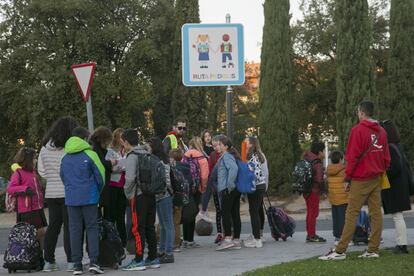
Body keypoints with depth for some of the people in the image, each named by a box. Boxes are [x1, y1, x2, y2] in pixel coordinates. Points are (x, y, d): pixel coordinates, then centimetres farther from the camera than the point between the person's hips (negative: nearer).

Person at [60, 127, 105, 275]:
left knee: (75, 230, 6)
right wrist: (98, 191, 15)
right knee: (92, 228, 2)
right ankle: (93, 261, -8)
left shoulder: (65, 158, 9)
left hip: (71, 198, 4)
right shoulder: (89, 155, -5)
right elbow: (100, 175, -2)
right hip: (89, 197, -4)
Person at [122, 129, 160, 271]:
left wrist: (128, 193, -5)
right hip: (151, 195, 8)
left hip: (138, 196, -8)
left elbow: (130, 178, -19)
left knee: (138, 228, -4)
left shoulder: (132, 156, -12)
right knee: (150, 227, 12)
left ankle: (139, 260, -4)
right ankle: (153, 258, 16)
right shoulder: (147, 154, 12)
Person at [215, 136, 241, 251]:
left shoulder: (226, 156, -10)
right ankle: (236, 240, 11)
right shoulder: (232, 155, 18)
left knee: (225, 213, -8)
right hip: (235, 190, 9)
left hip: (227, 190, -9)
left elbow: (234, 168, -26)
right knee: (235, 214, 9)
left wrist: (229, 184, -22)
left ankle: (227, 239, -12)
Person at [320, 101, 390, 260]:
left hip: (360, 179, -6)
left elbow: (352, 156, -12)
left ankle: (340, 251, -8)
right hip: (376, 178, 6)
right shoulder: (381, 131, 8)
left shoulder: (358, 130, -11)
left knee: (352, 214, -7)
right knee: (376, 213, 6)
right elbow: (386, 157, 12)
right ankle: (373, 250, 7)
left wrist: (347, 178, -6)